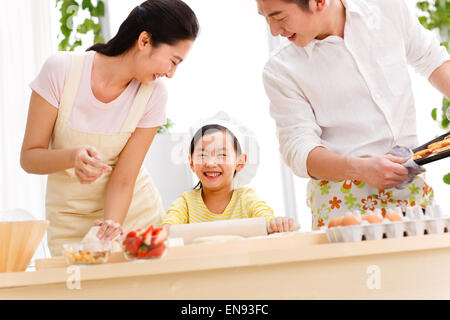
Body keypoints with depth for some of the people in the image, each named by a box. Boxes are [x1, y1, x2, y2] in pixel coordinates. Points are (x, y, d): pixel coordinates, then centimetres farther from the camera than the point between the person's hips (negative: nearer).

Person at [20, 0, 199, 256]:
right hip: (70, 218, -1)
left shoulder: (153, 93, -12)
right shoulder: (61, 69, -17)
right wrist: (73, 157, -31)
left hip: (134, 212, 1)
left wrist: (111, 225, -29)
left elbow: (123, 180, -12)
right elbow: (29, 158, -13)